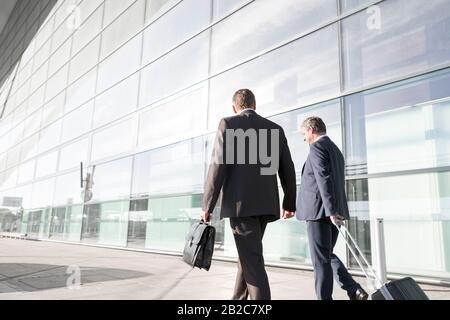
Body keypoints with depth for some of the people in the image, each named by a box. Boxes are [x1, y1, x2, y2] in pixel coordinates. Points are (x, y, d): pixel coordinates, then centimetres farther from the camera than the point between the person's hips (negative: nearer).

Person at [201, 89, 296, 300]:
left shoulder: (228, 124, -1)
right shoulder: (275, 129, 13)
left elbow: (218, 166, -10)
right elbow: (287, 170, 12)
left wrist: (207, 206, -6)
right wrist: (289, 203, 23)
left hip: (241, 203, -6)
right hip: (265, 204, 6)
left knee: (252, 261, -4)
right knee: (247, 256, 20)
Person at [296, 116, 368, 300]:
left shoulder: (317, 146, -8)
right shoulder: (336, 150, 20)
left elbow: (324, 179, -20)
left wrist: (331, 211, -25)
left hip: (319, 210, -9)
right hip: (334, 211, 9)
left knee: (321, 260, -1)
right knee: (327, 255, 17)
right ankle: (354, 290, 8)